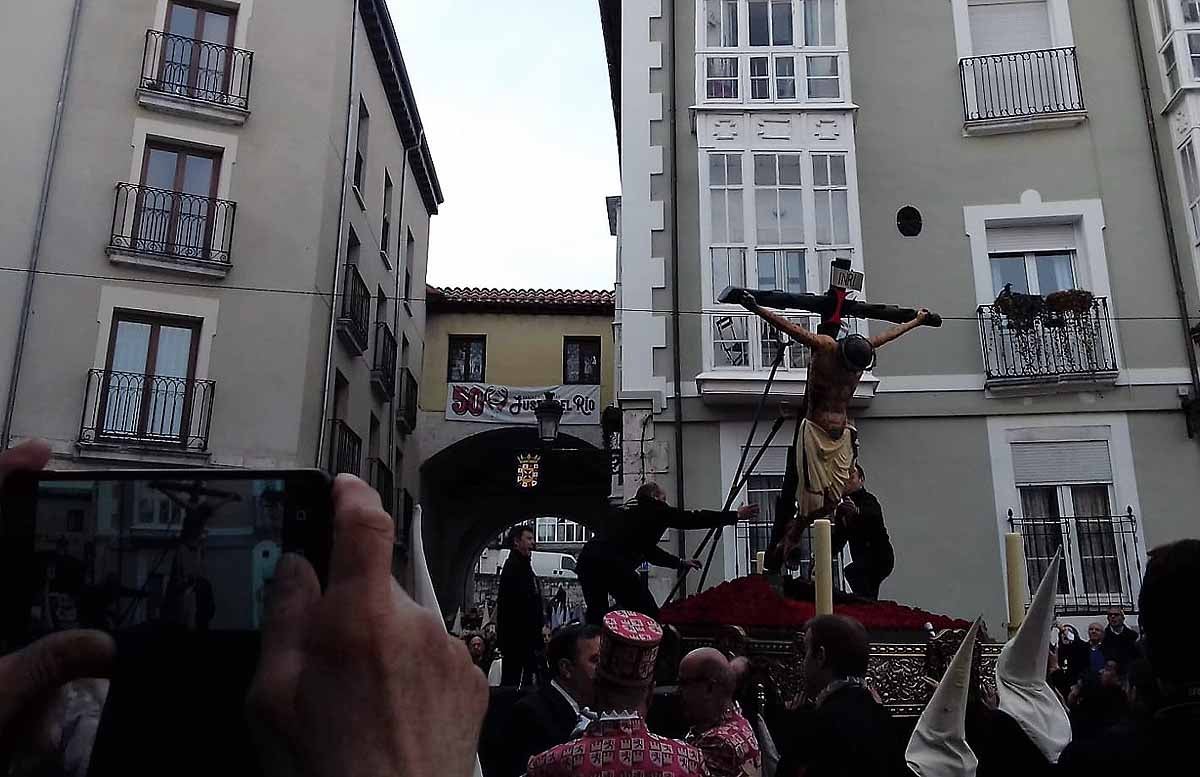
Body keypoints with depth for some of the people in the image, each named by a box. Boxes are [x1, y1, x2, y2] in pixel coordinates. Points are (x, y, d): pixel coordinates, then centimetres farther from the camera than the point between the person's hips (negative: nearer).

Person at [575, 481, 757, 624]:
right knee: (648, 616, 2)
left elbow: (649, 550, 41)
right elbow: (694, 519, 14)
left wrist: (680, 562, 50)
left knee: (596, 617, 20)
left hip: (587, 559, 8)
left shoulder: (627, 513, 31)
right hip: (614, 565, -8)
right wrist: (736, 516, 21)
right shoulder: (654, 510, 11)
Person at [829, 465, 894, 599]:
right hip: (863, 557, 9)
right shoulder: (841, 508, 10)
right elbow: (838, 539, 14)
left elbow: (872, 514, -38)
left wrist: (857, 512, -61)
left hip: (880, 556, -9)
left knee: (851, 571, -31)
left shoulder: (868, 500, -13)